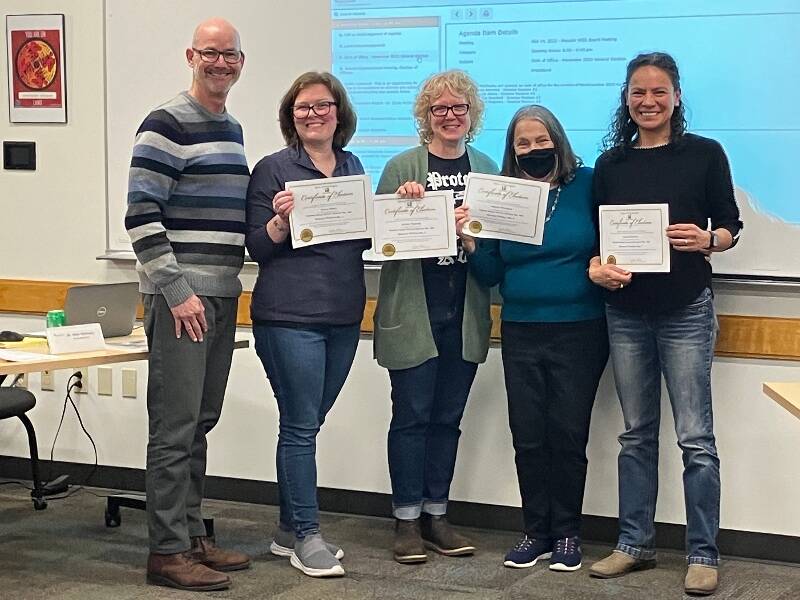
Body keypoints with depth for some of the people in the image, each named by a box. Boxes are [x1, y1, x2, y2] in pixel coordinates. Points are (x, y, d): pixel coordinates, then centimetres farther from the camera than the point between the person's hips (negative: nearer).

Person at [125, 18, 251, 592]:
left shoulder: (233, 129, 16)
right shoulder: (167, 124, -9)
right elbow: (141, 216, -15)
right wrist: (177, 290, -17)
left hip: (223, 294, 8)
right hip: (180, 295, -8)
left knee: (202, 421, 13)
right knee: (175, 426, -5)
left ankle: (191, 534, 21)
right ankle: (168, 551, 1)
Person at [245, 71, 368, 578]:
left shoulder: (353, 167, 13)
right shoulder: (274, 170, -5)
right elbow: (257, 247, -6)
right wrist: (281, 219, -25)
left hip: (344, 317, 6)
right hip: (290, 316, -6)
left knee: (308, 423, 13)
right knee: (301, 426, -3)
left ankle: (291, 529, 23)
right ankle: (306, 536, 6)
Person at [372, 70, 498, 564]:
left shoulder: (487, 169, 9)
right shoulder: (402, 167, -2)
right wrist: (402, 205, -21)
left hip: (465, 313, 4)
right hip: (413, 311, -3)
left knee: (448, 417, 10)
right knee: (412, 416, 1)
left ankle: (436, 515, 21)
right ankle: (407, 520, 11)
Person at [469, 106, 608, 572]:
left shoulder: (586, 185, -3)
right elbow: (490, 275, 6)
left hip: (579, 333, -3)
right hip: (521, 335, 3)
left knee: (568, 434, 1)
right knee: (528, 437, 5)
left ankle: (567, 533, 16)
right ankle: (536, 531, 19)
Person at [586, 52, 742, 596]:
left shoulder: (705, 154, -1)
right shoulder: (610, 164, 7)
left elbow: (731, 227, 2)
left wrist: (707, 240, -18)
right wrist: (596, 267, -10)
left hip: (686, 311, -3)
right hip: (626, 312, 3)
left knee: (695, 436, -3)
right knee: (637, 434, 12)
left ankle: (704, 554, 5)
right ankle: (635, 544, 20)